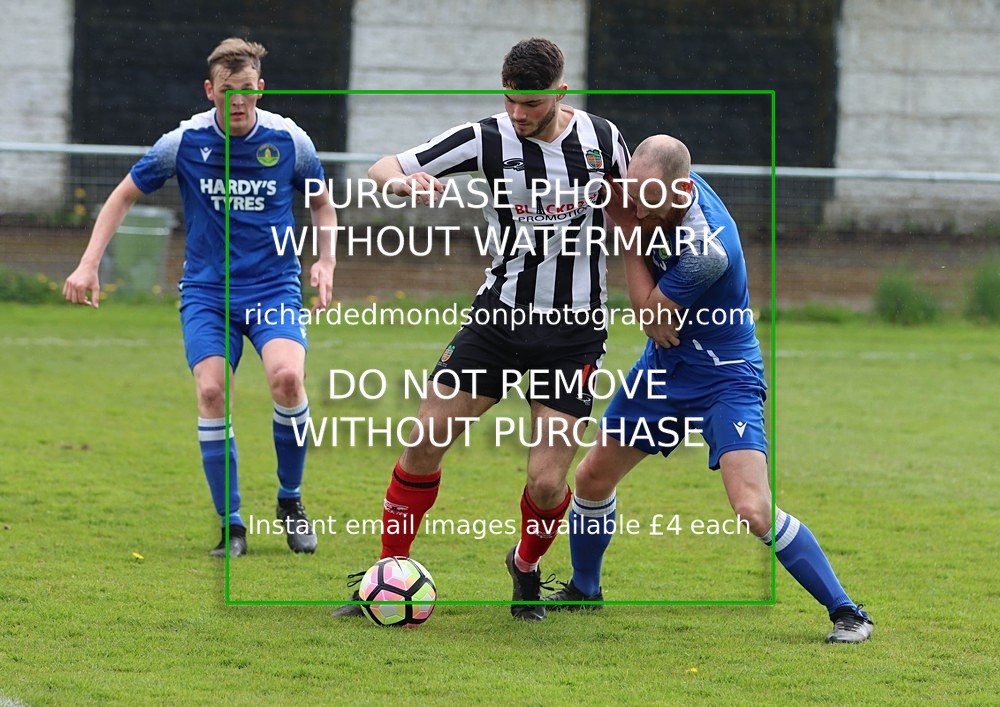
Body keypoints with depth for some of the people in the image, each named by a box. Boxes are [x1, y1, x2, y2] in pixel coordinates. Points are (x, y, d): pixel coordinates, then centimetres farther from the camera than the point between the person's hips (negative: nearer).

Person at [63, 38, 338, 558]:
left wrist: (325, 262, -2)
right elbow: (125, 195, 7)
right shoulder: (183, 143, -6)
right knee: (211, 392, -18)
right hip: (206, 291, 1)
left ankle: (291, 500, -2)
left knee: (287, 377, -26)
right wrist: (89, 264, -2)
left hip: (273, 287, -1)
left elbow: (321, 203, 14)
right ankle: (231, 527, -3)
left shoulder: (290, 141, -5)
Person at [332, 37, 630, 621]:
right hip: (500, 312, 1)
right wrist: (405, 184, -29)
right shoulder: (487, 139, -8)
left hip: (574, 331, -1)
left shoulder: (601, 137, -5)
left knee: (547, 482, -8)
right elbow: (383, 169, -6)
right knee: (426, 441, -8)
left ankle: (527, 568, 25)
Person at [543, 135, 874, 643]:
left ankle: (845, 612, -8)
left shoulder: (707, 249, -33)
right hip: (664, 367, 8)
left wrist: (630, 230, -19)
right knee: (592, 477, 10)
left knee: (754, 511, -21)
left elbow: (652, 314, -20)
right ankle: (583, 590, 35)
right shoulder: (662, 188, -10)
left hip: (725, 378, -8)